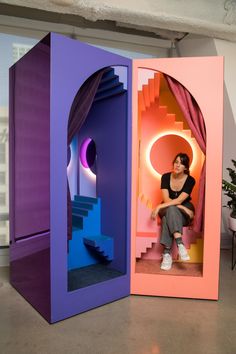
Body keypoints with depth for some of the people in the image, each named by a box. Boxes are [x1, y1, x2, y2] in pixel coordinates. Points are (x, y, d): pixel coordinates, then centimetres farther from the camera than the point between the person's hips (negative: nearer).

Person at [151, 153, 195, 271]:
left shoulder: (190, 180, -13)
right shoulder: (166, 177, -7)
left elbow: (179, 200, -24)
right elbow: (166, 199, -15)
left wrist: (159, 207, -32)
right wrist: (183, 208, -26)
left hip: (184, 215, -1)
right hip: (167, 210, 2)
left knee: (167, 217, -36)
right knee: (170, 209, -36)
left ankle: (167, 253, -43)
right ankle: (180, 243, -47)